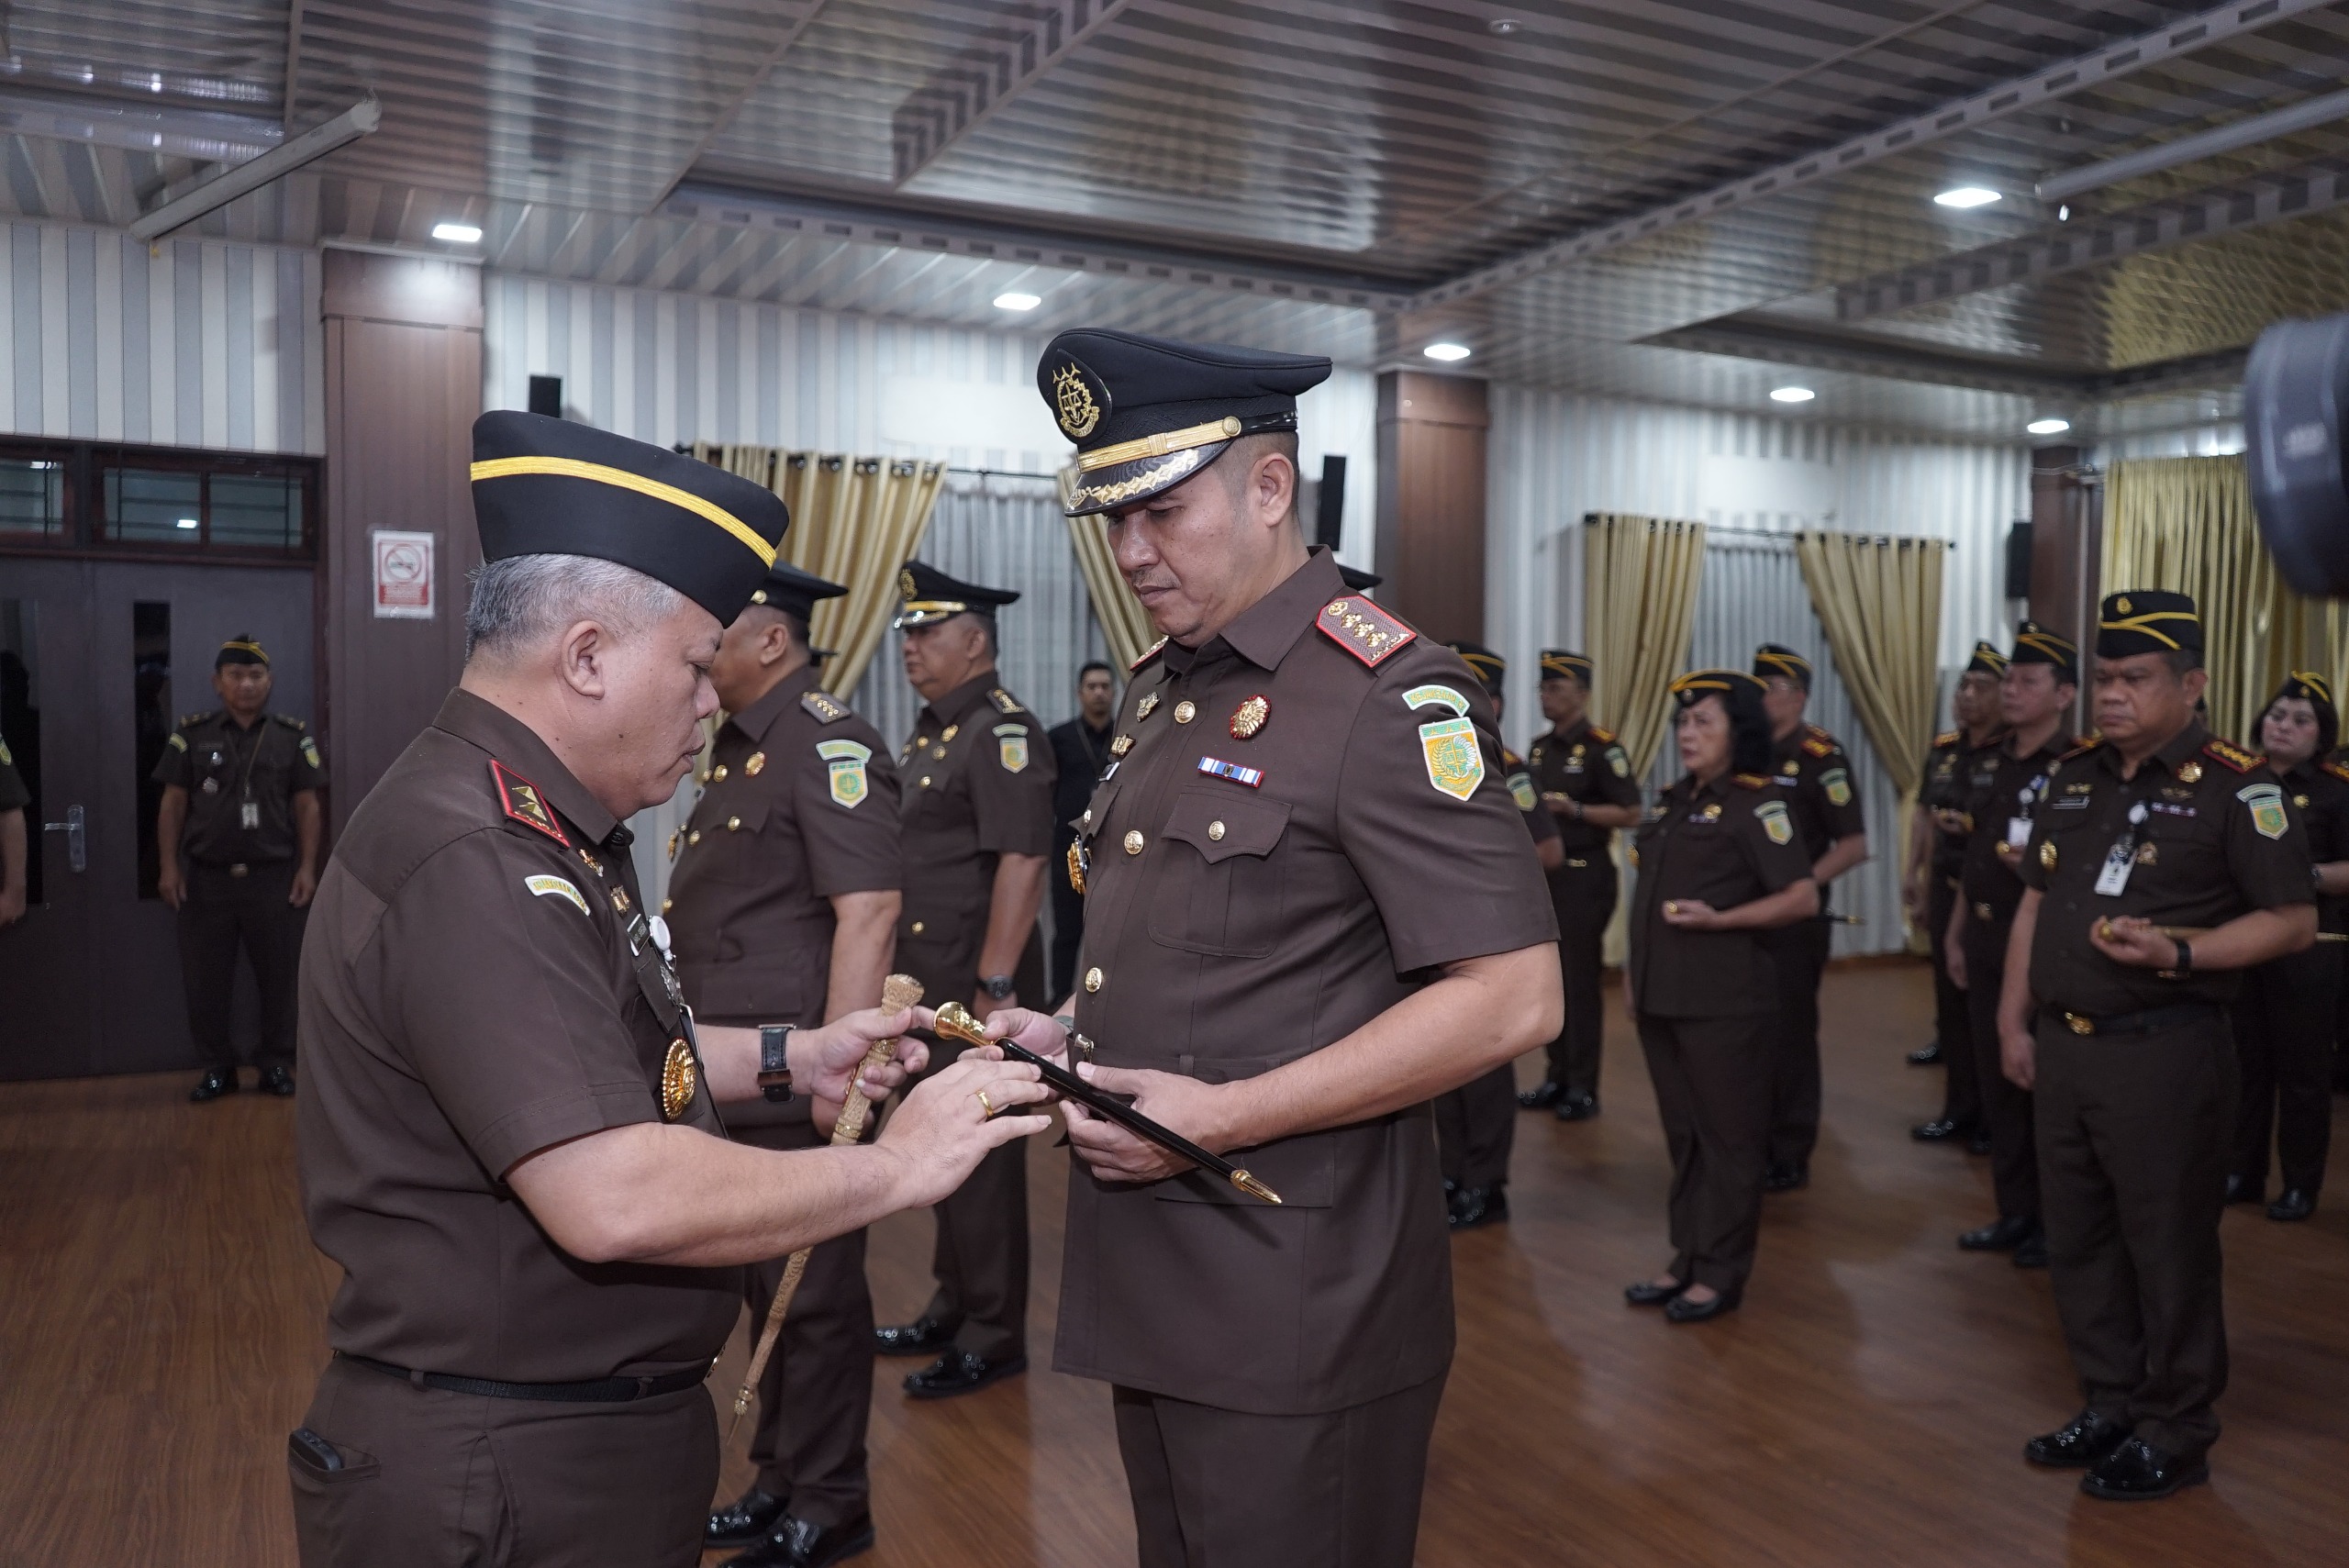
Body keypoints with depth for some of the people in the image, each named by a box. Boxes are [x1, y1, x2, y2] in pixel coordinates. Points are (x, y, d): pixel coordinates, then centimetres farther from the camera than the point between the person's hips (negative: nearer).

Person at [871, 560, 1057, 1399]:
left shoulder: (1001, 732, -14)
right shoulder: (929, 731, 16)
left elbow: (1022, 863, -23)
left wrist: (995, 985, -25)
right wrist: (908, 978, 19)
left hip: (975, 987, -9)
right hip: (928, 985, 9)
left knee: (982, 1162, 1)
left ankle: (994, 1337, 14)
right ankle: (952, 1311, 31)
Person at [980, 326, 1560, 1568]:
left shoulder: (1392, 697, -15)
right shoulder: (1159, 692, 12)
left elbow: (1512, 1000, -20)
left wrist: (1223, 1116, -21)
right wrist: (1076, 1041, 2)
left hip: (1295, 1314, -8)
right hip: (1148, 1281, 8)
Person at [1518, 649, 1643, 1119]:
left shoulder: (1602, 747, -10)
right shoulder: (1538, 749, 13)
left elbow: (1631, 814, -14)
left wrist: (1574, 809, -24)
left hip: (1584, 877, -7)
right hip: (1543, 873, 7)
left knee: (1580, 980, -3)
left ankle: (1583, 1088, 4)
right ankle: (1556, 1078, 19)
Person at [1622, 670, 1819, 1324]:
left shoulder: (1756, 804, -10)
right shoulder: (1675, 801, 14)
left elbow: (1804, 899, -14)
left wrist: (1718, 920, -23)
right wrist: (1637, 964, 16)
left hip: (1724, 1000, -8)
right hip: (1661, 995, 8)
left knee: (1727, 1135, 3)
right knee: (1682, 1133, 14)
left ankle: (1721, 1273, 12)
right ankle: (1687, 1259, 24)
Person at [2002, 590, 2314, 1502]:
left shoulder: (2235, 788, -9)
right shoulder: (2074, 777, 10)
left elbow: (2292, 921, -11)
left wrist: (2178, 953, -24)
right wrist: (2014, 1020, 10)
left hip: (2164, 1056, -7)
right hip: (2063, 1049, 7)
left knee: (2169, 1249, 4)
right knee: (2077, 1239, 15)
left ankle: (2175, 1436, 20)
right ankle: (2111, 1408, 32)